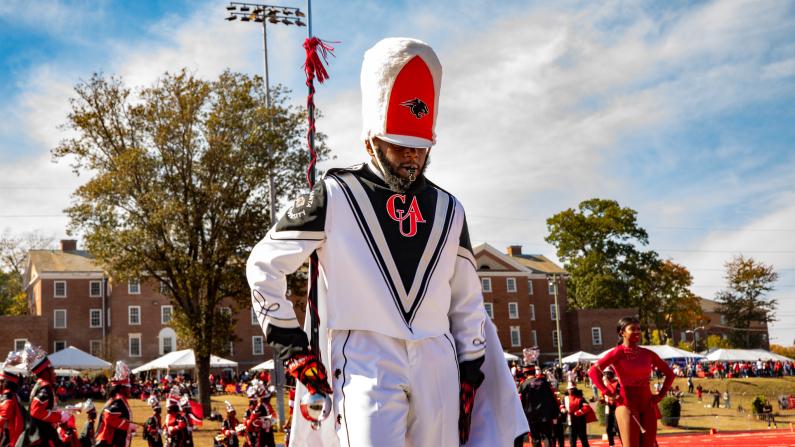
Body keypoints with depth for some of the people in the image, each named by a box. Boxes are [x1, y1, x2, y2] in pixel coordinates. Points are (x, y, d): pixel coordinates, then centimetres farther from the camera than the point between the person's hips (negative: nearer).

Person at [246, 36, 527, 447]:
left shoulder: (447, 210, 13)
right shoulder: (335, 197, 0)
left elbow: (467, 302, 18)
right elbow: (263, 264, 5)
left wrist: (470, 374, 13)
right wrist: (289, 344, 2)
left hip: (438, 367, 5)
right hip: (365, 363, -4)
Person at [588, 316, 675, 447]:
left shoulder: (647, 354, 9)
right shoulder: (618, 353, -5)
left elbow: (669, 373, 19)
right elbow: (593, 371, -15)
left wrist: (661, 395, 9)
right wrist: (607, 392, -15)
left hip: (647, 404, 5)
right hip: (627, 404, -5)